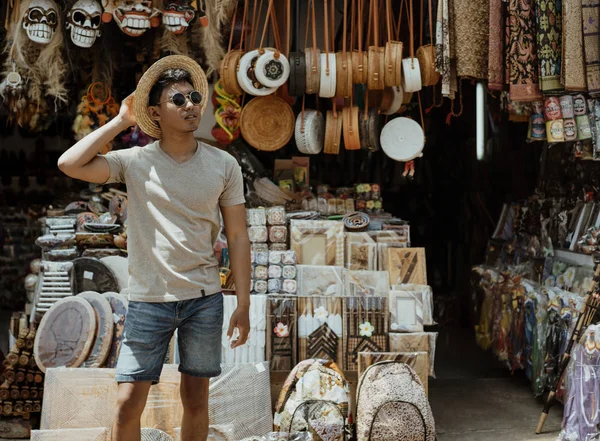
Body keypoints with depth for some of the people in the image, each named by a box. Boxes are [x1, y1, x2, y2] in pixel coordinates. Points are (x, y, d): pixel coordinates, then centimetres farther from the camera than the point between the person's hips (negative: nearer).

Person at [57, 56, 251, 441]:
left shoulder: (224, 165, 1)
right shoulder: (135, 162, -2)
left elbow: (237, 236, 3)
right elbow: (70, 164, -15)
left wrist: (243, 306, 0)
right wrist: (120, 122, -7)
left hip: (204, 299, 1)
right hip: (149, 299, -1)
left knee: (196, 399, 10)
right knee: (128, 402, -2)